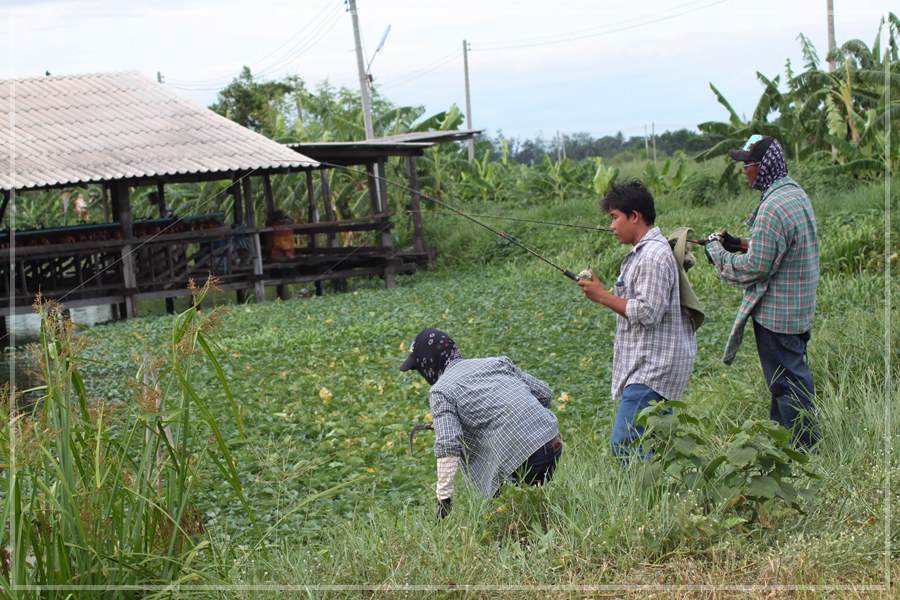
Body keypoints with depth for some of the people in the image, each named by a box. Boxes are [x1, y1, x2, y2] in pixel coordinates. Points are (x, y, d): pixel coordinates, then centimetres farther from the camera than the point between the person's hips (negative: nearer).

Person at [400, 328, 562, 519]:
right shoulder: (496, 362, 20)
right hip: (555, 445, 6)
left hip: (523, 459, -6)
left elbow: (447, 447, -9)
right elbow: (544, 392, 19)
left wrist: (444, 498, -9)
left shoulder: (440, 391, 3)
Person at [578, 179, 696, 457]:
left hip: (652, 370, -11)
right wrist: (602, 292, 15)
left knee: (623, 443, -16)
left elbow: (648, 312, -21)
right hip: (649, 364, 11)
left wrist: (603, 296, -13)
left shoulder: (654, 256, -16)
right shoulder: (642, 253, 17)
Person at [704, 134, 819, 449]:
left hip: (775, 313, -10)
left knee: (787, 382, -1)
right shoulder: (796, 193, 8)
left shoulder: (773, 208, -24)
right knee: (793, 374, 18)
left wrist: (717, 251, -8)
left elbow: (754, 268, -22)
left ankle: (800, 448, 5)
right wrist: (741, 244, 9)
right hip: (799, 308, 10)